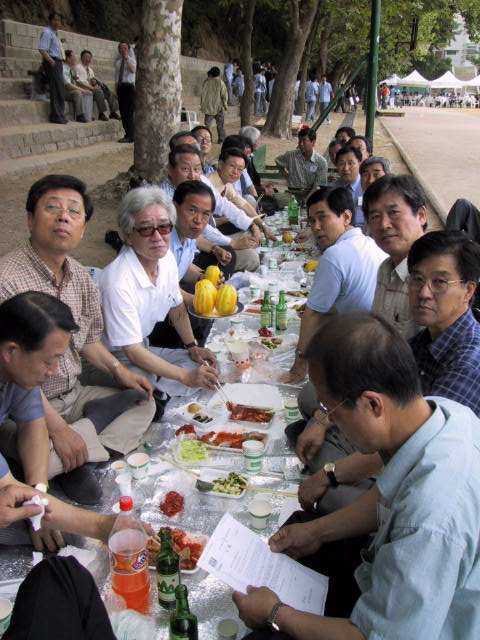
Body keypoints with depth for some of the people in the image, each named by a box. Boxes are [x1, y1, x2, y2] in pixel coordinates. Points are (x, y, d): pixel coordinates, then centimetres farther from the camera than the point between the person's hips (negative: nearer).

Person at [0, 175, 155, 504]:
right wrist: (58, 429, -23)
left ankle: (75, 462, -11)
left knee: (145, 404, 1)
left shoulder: (81, 277, 3)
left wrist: (118, 370, 1)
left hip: (74, 396, 8)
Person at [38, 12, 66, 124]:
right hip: (52, 63, -9)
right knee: (57, 89, -12)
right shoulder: (47, 32, -9)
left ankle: (59, 115, 14)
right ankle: (56, 116, -9)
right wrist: (52, 61, -24)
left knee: (60, 90, 9)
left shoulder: (55, 33, 20)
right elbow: (42, 49, -18)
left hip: (58, 63, 9)